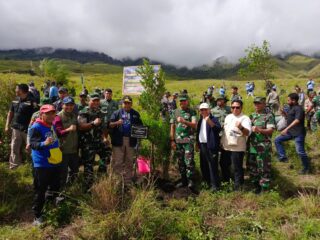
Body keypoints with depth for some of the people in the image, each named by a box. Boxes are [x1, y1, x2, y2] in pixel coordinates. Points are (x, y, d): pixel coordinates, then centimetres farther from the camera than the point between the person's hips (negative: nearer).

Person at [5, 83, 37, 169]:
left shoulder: (31, 101, -12)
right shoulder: (15, 101, 8)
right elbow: (10, 113, 17)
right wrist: (7, 125, 12)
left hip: (27, 130, -6)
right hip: (16, 128, 6)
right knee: (15, 148, 12)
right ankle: (14, 166, 23)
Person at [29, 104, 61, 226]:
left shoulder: (52, 126, 10)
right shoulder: (36, 127, -16)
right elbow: (33, 144, -28)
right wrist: (44, 143, -45)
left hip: (55, 163, 8)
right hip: (41, 165, -8)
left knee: (55, 190, 18)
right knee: (40, 191, 1)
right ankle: (37, 216, 15)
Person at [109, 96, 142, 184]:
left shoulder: (135, 114, 12)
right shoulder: (117, 113, 4)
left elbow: (140, 126, 14)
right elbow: (110, 124, -1)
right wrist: (116, 123, -21)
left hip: (131, 140, 3)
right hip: (119, 140, -2)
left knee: (129, 162, 12)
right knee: (117, 162, -1)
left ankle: (128, 181, 23)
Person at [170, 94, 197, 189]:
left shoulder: (192, 112, 2)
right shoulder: (175, 112, 10)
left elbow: (194, 125, -8)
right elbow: (172, 127, 10)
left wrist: (184, 121, -24)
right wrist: (172, 140, 5)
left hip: (188, 140, -4)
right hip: (178, 140, 4)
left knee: (189, 161, -8)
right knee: (180, 161, 10)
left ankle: (190, 180, 1)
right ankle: (183, 180, 21)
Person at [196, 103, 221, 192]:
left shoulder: (213, 119, -8)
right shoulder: (200, 120, 14)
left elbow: (218, 129, -24)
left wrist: (210, 122, -37)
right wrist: (197, 143, 16)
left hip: (210, 146, -7)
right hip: (202, 145, 8)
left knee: (212, 166, -4)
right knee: (204, 165, 15)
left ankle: (215, 185, 4)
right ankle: (208, 182, 29)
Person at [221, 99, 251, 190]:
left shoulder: (245, 118, -11)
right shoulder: (228, 117, 10)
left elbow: (248, 133, -25)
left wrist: (241, 127, -45)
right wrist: (222, 142, 18)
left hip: (237, 148, -7)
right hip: (226, 147, 7)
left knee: (237, 168, 0)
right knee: (224, 165, 21)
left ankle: (238, 187, 16)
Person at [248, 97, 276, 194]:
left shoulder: (269, 116, -5)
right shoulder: (252, 116, 13)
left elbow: (271, 130, -14)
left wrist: (259, 130, -28)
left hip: (263, 147, -6)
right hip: (252, 146, 6)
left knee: (264, 168, 0)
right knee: (252, 167, 13)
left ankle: (264, 188, 12)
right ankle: (256, 185, 28)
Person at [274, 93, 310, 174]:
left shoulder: (298, 108, -16)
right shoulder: (292, 108, 13)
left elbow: (297, 120, -29)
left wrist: (286, 129, -35)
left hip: (298, 133, -10)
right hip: (290, 132, 10)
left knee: (300, 151, -5)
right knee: (277, 140, 5)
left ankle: (307, 168, 13)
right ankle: (283, 157, 5)